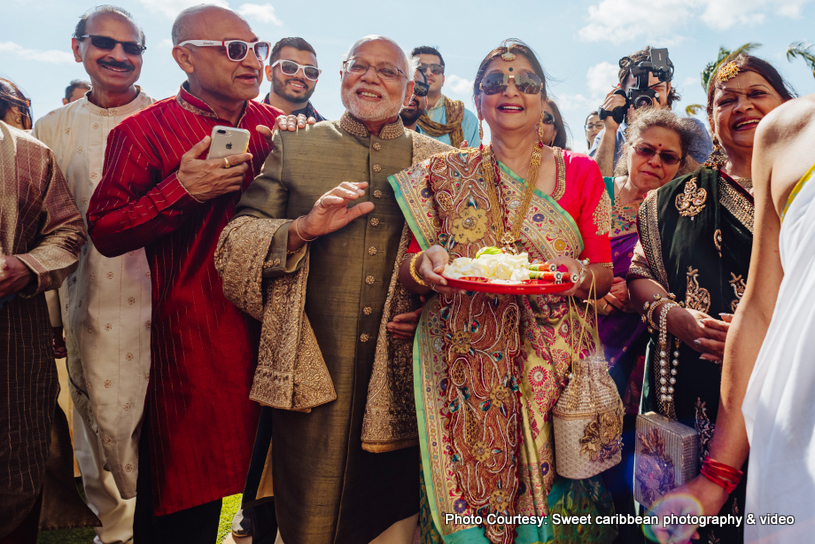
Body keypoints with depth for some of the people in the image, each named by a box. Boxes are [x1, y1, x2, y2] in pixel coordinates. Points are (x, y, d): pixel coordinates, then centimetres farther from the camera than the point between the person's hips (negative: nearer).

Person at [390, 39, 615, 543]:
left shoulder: (580, 172, 8)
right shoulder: (446, 175, 7)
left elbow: (605, 273, 6)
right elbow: (407, 269, 6)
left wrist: (576, 277, -15)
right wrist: (425, 265, -16)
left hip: (554, 367, 1)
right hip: (463, 365, 0)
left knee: (553, 497, -1)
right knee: (463, 503, 0)